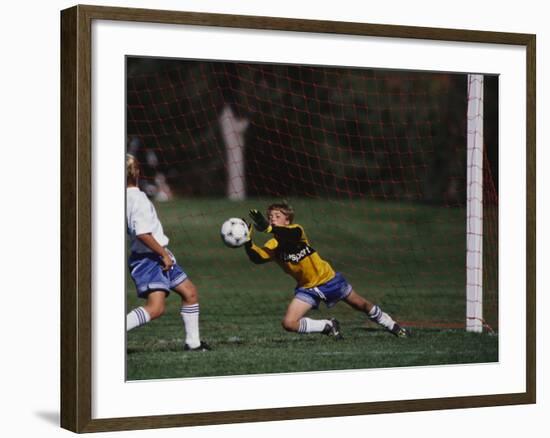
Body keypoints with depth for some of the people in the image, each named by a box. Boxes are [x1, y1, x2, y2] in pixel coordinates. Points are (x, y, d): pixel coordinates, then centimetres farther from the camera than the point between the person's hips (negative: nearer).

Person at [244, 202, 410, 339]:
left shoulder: (297, 230, -20)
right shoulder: (273, 245, -17)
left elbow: (292, 234, -47)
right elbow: (257, 258, -38)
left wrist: (268, 228, -62)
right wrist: (247, 240, -57)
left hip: (328, 278, -2)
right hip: (307, 288, 2)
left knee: (362, 305, 14)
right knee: (289, 323, -17)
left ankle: (394, 327, 39)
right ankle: (329, 326, 4)